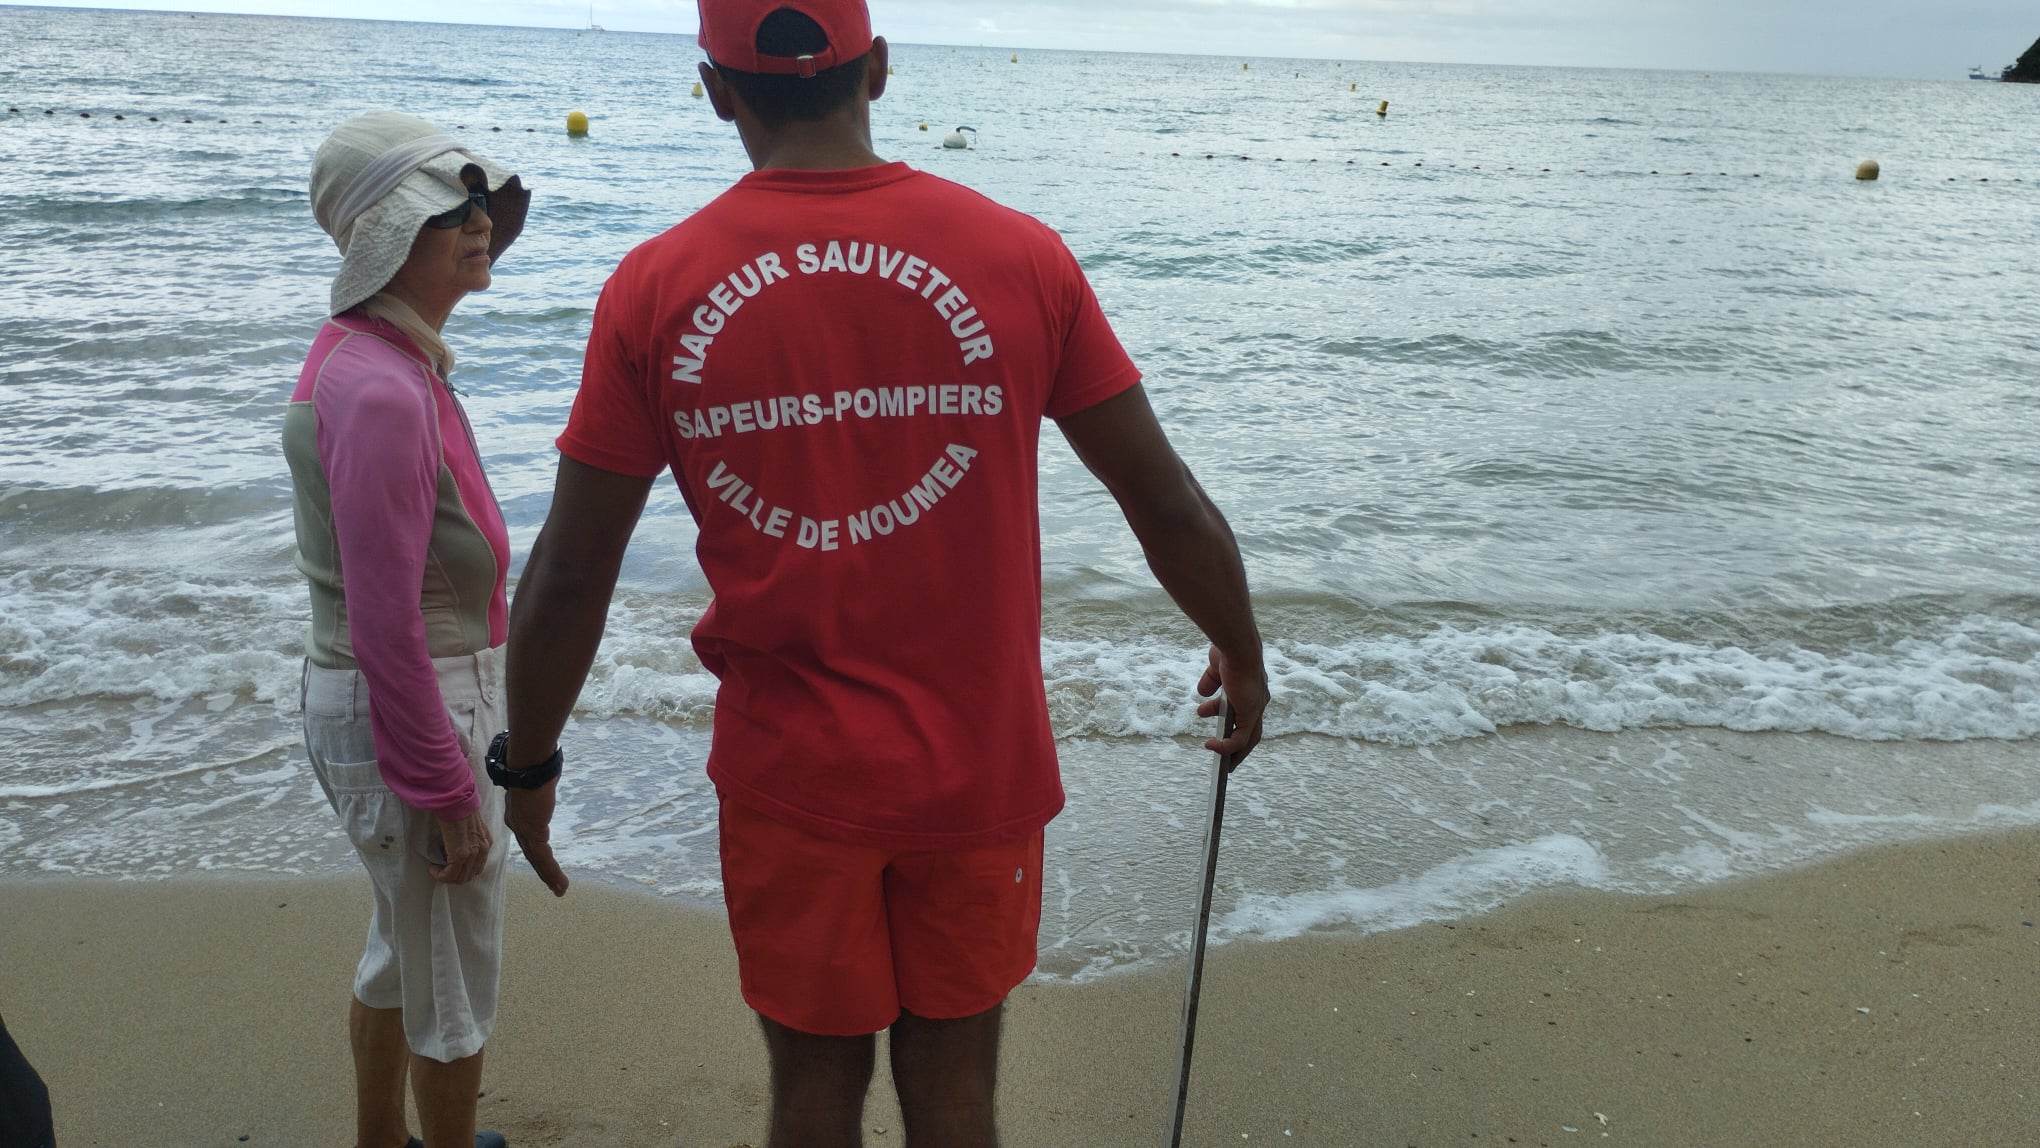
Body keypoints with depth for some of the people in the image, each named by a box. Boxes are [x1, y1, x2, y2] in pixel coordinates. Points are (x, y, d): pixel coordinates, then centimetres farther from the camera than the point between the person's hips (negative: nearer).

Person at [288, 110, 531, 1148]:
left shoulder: (385, 354, 6)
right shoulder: (380, 393, -25)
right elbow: (385, 623, -25)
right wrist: (448, 791, -20)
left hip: (392, 697, 10)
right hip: (419, 712, -10)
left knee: (402, 948, 26)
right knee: (456, 988, 9)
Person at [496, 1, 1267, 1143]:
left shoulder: (655, 289, -7)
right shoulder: (1022, 257, -8)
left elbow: (569, 576, -3)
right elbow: (1171, 505, -2)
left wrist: (529, 764, 13)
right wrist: (1243, 658, 16)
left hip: (788, 775, 0)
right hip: (979, 770, 0)